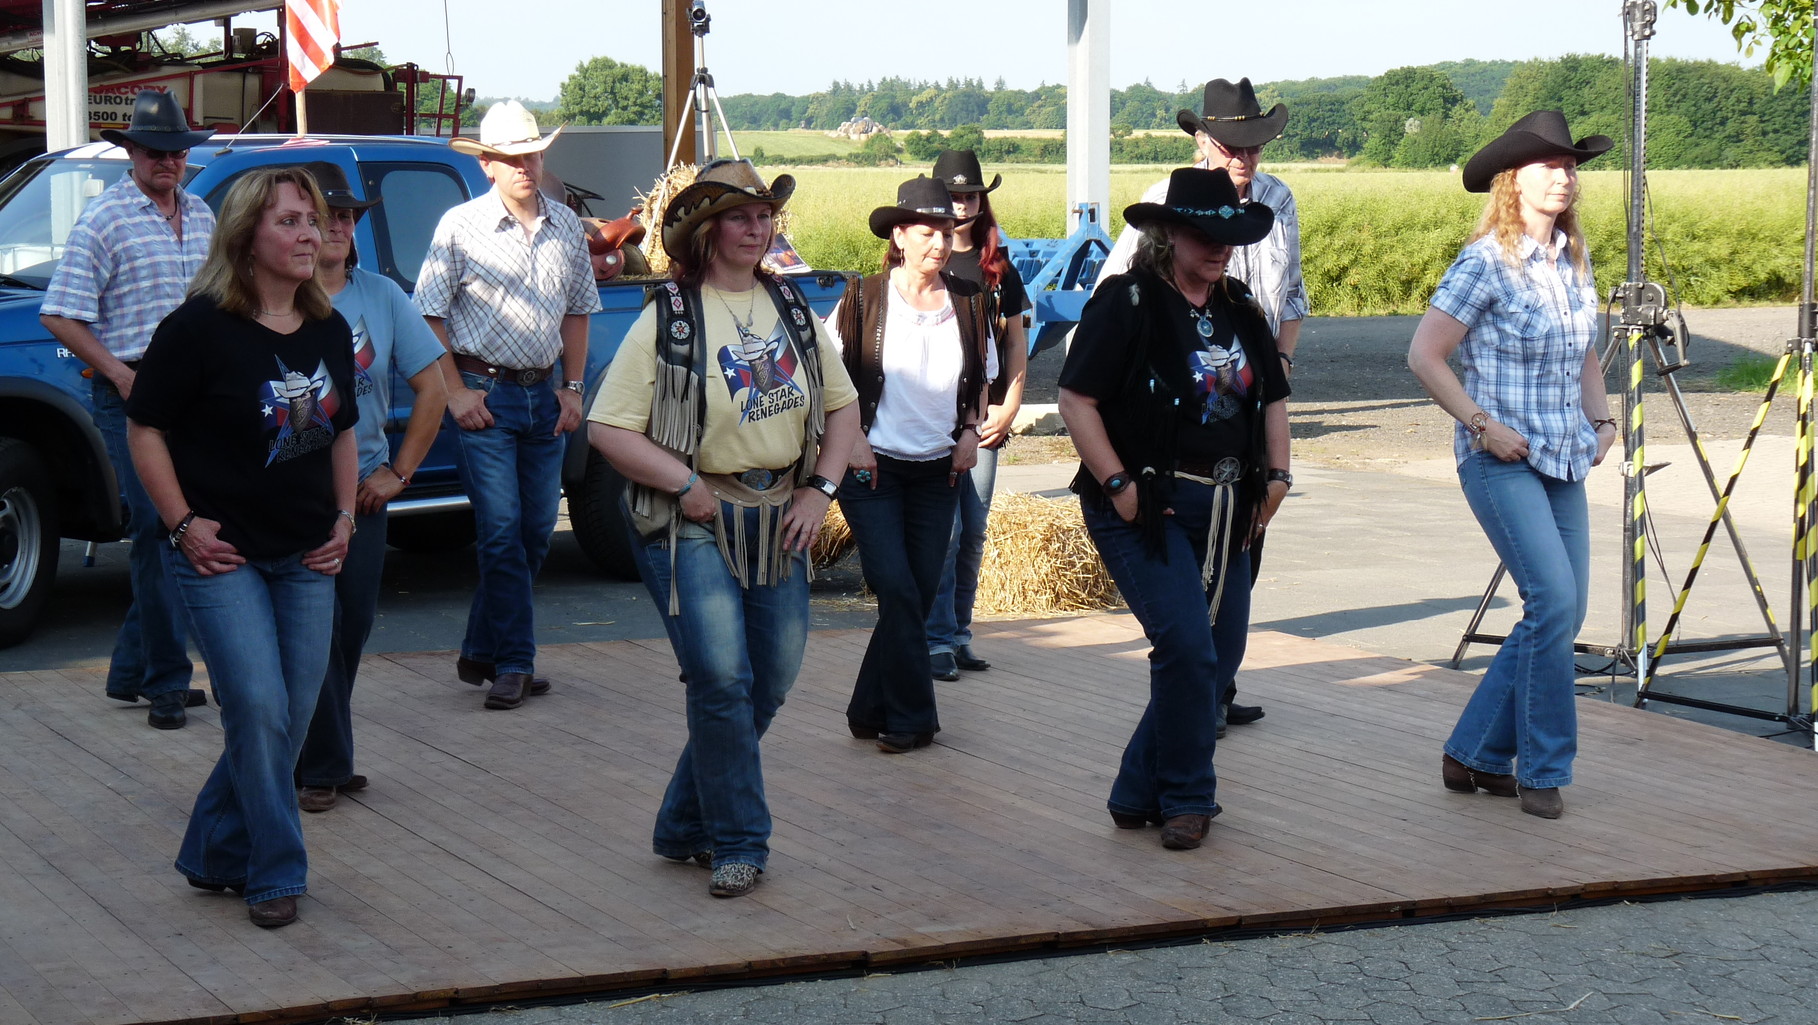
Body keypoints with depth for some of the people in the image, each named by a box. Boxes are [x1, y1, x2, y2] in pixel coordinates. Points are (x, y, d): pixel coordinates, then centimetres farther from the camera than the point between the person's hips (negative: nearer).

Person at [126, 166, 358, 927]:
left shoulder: (329, 331, 8)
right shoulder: (200, 327, -12)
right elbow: (146, 429, -8)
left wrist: (344, 517, 9)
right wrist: (183, 524, -12)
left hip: (307, 558, 6)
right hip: (223, 554, -6)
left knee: (292, 717, 7)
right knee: (259, 709, -12)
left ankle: (215, 856, 24)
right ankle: (275, 873, 3)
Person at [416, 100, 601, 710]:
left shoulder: (566, 227, 9)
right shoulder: (460, 226, -4)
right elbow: (430, 315, -3)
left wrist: (572, 388, 9)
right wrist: (456, 392, -8)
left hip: (545, 395, 5)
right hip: (485, 393, -5)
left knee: (537, 530, 8)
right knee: (502, 530, -8)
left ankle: (481, 653, 20)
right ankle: (513, 665, -4)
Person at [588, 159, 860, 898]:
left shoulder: (791, 310, 11)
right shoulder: (667, 319, -6)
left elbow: (842, 406, 19)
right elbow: (606, 428, -9)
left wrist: (820, 489, 6)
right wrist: (686, 484, -14)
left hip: (779, 522, 6)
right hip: (694, 524, -6)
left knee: (771, 683, 7)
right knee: (722, 679, -16)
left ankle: (686, 827, 23)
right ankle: (737, 843, -1)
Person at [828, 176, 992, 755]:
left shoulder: (967, 304, 5)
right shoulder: (864, 300, -6)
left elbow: (981, 379, 19)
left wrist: (970, 431, 3)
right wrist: (852, 439, -9)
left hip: (938, 470, 4)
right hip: (873, 467, -4)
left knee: (920, 594, 4)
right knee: (898, 591, -12)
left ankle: (870, 712, 17)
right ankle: (911, 719, -3)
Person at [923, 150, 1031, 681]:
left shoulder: (999, 268, 12)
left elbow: (1016, 344, 15)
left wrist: (1008, 408, 3)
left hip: (985, 417, 4)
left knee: (974, 532, 6)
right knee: (944, 528, -10)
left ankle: (959, 633, 15)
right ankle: (937, 640, -6)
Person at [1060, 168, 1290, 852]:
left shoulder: (1240, 311, 15)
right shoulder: (1126, 303, -8)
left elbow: (1273, 398, 26)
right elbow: (1076, 399, -12)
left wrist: (1276, 475, 13)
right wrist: (1118, 485, -16)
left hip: (1227, 512, 8)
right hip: (1148, 507, -8)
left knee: (1220, 651, 8)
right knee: (1187, 646, -17)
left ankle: (1140, 795, 20)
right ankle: (1185, 800, 1)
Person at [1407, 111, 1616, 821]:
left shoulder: (1574, 262, 10)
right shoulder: (1486, 263, -11)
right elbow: (1424, 356, -12)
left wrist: (1601, 420, 9)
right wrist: (1484, 426, -15)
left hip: (1565, 462, 8)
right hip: (1502, 462, -8)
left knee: (1564, 611, 5)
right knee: (1553, 600, -17)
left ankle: (1476, 755, 18)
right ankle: (1542, 770, -4)